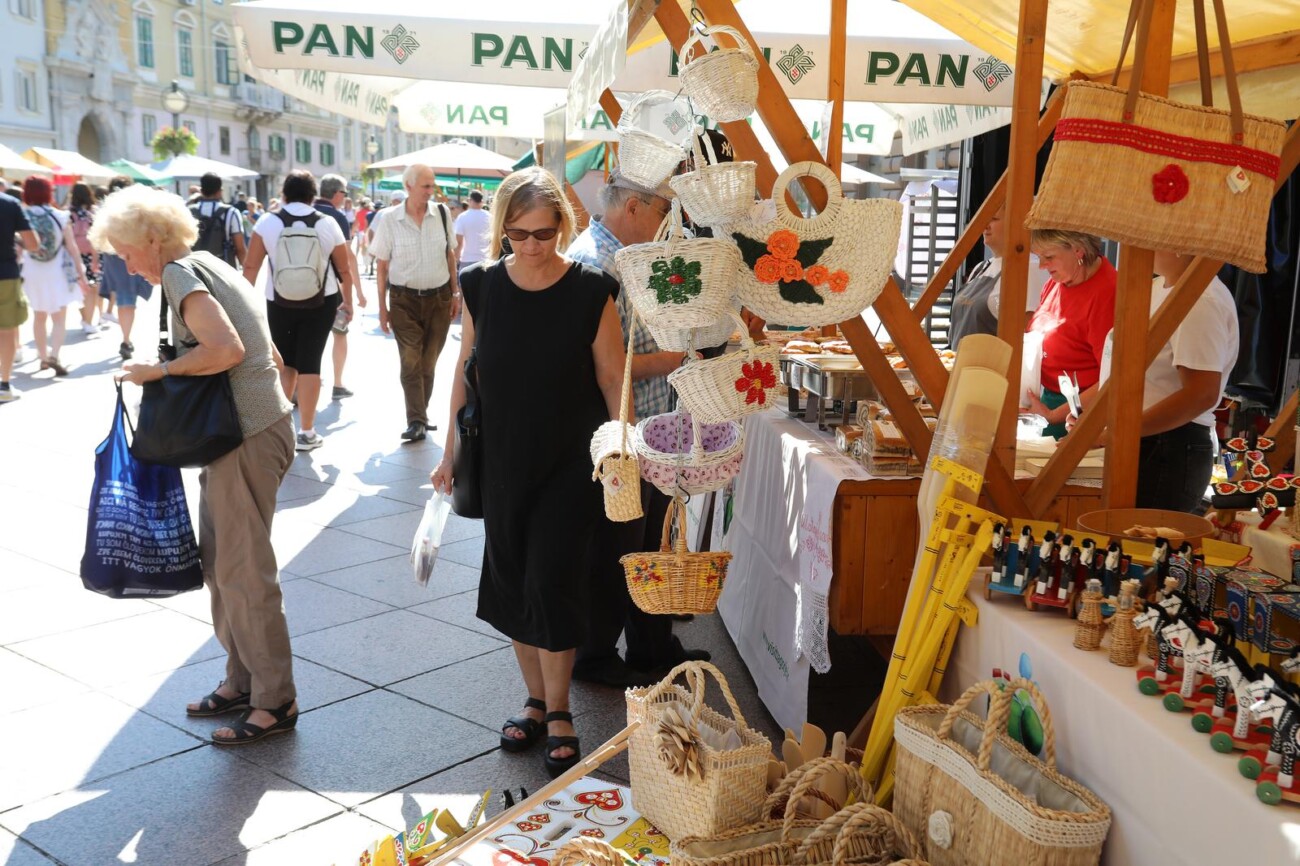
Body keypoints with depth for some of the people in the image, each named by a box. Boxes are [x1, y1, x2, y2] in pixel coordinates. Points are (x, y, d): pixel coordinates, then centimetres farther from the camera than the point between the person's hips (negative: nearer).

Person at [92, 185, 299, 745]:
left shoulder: (181, 274, -11)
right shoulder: (208, 265, 17)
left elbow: (227, 349, -26)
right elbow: (259, 350, 19)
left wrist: (160, 369, -13)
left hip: (248, 435, -10)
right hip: (240, 430, 10)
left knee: (242, 570, -3)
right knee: (219, 559, 16)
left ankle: (275, 702, 7)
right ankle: (242, 681, 26)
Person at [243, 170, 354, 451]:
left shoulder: (267, 223, -5)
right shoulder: (327, 224, -2)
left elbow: (250, 266, -6)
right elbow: (344, 270, 4)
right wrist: (347, 301, 17)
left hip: (279, 302, 0)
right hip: (321, 302, 0)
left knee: (284, 361, 16)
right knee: (309, 362, 3)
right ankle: (306, 433, 5)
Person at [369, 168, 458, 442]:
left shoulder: (442, 213, 0)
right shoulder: (389, 219, -7)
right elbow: (382, 265, -1)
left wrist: (455, 293, 8)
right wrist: (382, 307, -1)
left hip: (439, 298, 2)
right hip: (404, 300, -2)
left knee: (428, 362, 10)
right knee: (411, 362, -6)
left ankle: (420, 417, 23)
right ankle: (417, 421, -3)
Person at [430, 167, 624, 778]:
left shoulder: (591, 292, -10)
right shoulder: (481, 287, -1)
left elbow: (612, 380, -5)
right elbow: (465, 372, 7)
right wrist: (451, 455, 9)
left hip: (569, 464, -3)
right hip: (501, 462, 4)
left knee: (552, 581, -3)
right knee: (511, 581, 10)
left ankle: (558, 713, 14)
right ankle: (536, 698, 28)